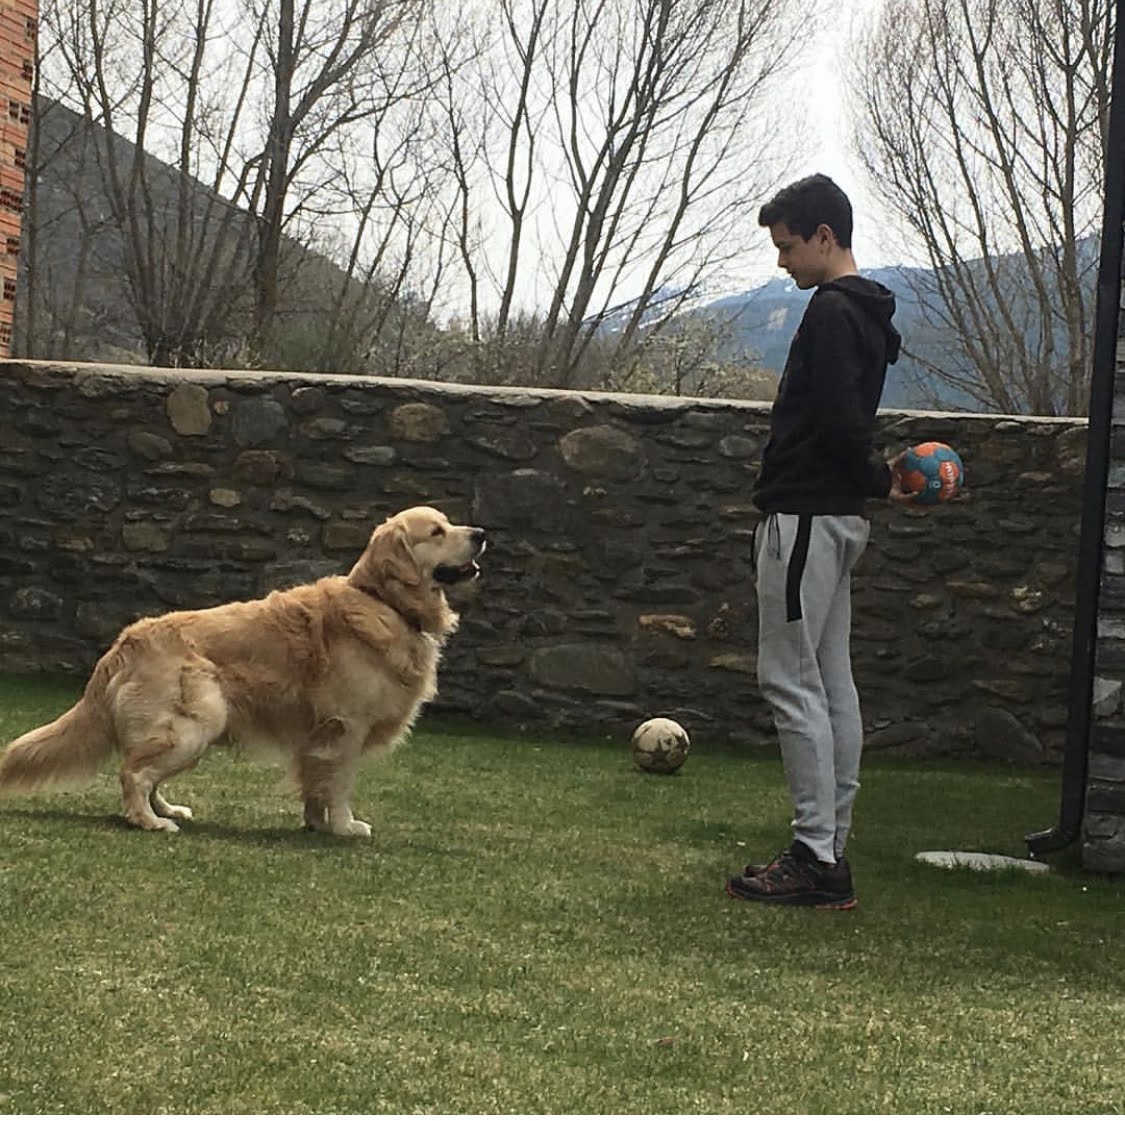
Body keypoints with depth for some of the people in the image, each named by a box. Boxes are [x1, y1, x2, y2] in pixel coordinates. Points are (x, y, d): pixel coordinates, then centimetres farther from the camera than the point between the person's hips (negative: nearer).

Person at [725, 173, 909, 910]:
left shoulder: (832, 313, -15)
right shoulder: (868, 315, 18)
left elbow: (840, 421, -21)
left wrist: (876, 480, -6)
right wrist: (876, 480, 4)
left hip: (807, 516, -10)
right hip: (839, 519, 10)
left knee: (792, 681, -8)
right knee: (832, 682, 10)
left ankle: (818, 858, -8)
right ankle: (832, 849, 14)